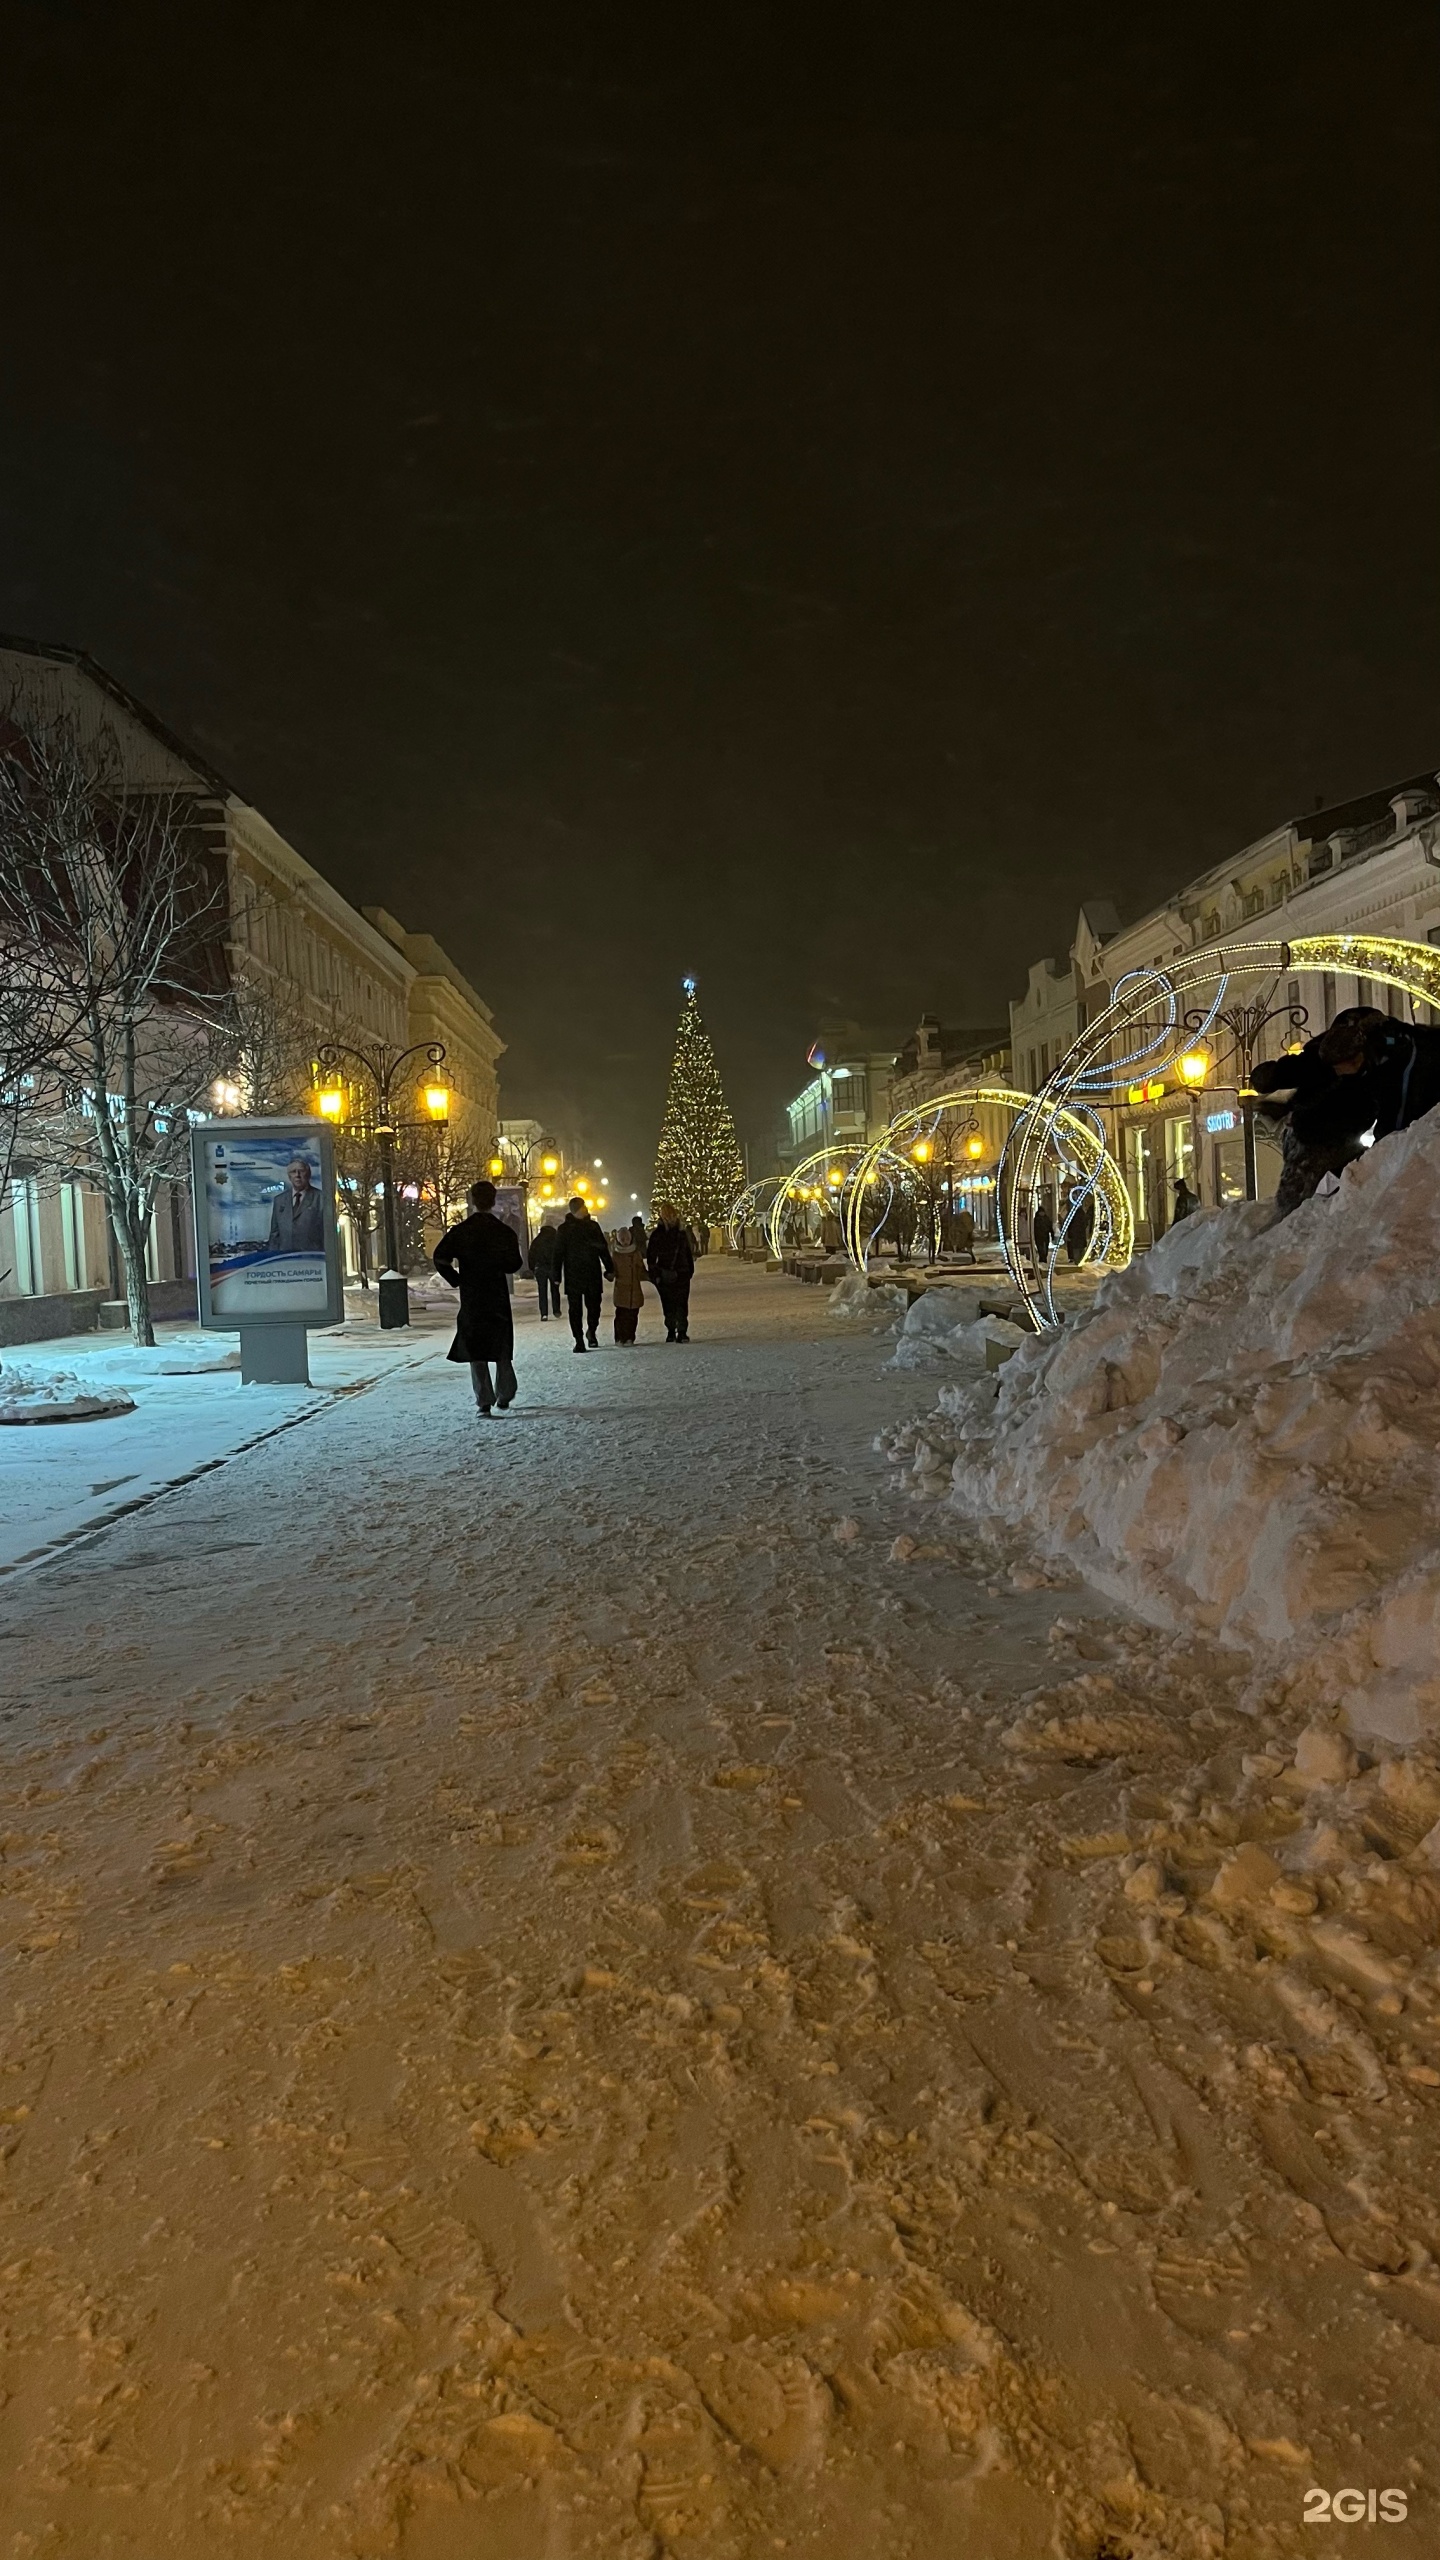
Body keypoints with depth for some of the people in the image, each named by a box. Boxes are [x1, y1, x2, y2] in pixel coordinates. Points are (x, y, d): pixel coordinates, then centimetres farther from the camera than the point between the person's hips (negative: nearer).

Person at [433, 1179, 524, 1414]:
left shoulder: (460, 1231, -4)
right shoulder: (505, 1231, -3)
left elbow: (439, 1258, -14)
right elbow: (514, 1264, -6)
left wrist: (456, 1279, -1)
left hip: (470, 1297, -1)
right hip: (498, 1297, 1)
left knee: (475, 1350, 5)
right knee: (501, 1348, 15)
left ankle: (484, 1400, 0)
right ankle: (504, 1395, 18)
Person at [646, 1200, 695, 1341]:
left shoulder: (682, 1232, 8)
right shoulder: (657, 1234, 1)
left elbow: (689, 1252, 15)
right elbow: (650, 1256, 2)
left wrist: (690, 1270, 11)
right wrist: (655, 1275, -4)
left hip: (682, 1275, 1)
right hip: (665, 1276, -1)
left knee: (682, 1304, -6)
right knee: (669, 1306, 4)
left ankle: (682, 1332, -7)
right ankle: (671, 1332, 14)